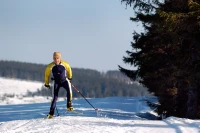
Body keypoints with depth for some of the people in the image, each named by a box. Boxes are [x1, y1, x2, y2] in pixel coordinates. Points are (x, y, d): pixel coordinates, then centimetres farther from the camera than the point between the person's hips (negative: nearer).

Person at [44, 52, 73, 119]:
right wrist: (46, 83, 11)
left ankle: (69, 105, -17)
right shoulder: (50, 66, -17)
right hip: (56, 82, 0)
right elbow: (47, 74, 2)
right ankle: (51, 113, 1)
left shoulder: (65, 64, -16)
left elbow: (69, 69, 7)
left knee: (69, 89, -30)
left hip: (64, 80, 0)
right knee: (55, 97, -7)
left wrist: (70, 77, 19)